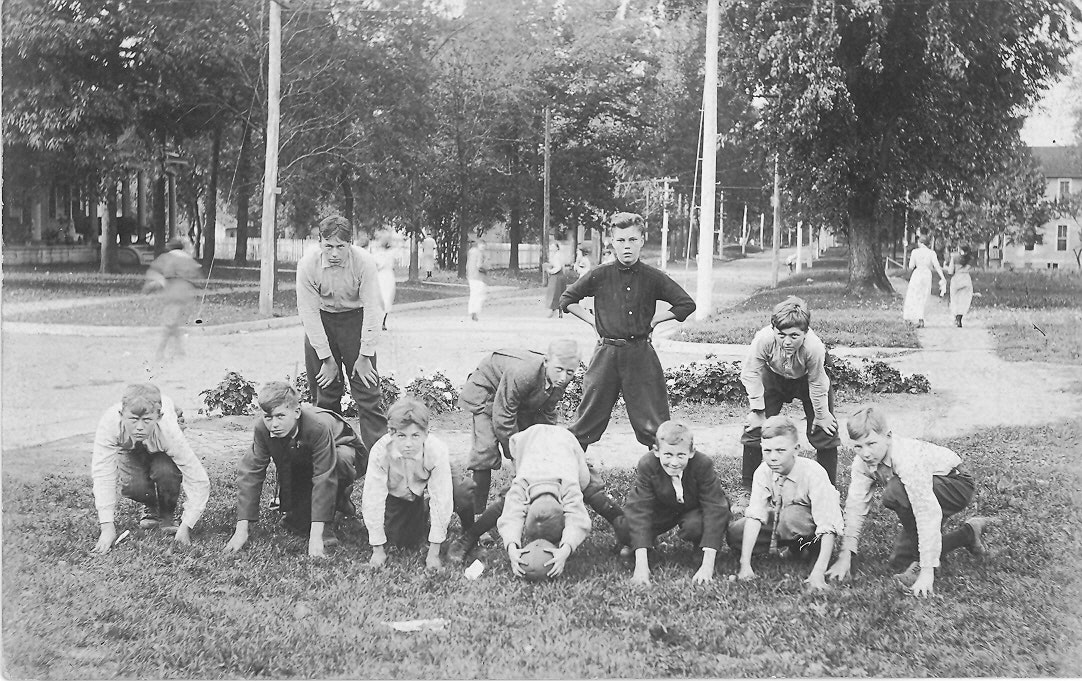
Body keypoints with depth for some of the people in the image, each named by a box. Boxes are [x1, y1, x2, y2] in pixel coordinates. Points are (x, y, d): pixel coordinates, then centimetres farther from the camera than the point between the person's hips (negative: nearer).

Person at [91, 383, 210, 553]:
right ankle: (151, 509, 12)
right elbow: (102, 475, -39)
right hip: (129, 448, 1)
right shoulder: (109, 423, -41)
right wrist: (107, 527, -44)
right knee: (133, 486, -25)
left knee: (165, 472, -32)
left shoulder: (168, 431, -43)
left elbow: (199, 482, -38)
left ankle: (167, 517, -1)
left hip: (160, 448, -1)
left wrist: (185, 527, -42)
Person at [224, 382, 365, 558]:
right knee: (297, 526, -13)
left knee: (341, 458, -40)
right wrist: (241, 529, -33)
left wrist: (316, 536, -47)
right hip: (303, 467, 4)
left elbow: (324, 477, -43)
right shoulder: (262, 429, -27)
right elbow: (250, 472, -26)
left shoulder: (318, 426, -41)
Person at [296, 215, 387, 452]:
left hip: (355, 320, -1)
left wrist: (365, 356, -17)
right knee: (324, 394, 2)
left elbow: (372, 309, -18)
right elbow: (309, 312, -14)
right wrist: (327, 358, -14)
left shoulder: (364, 262, -23)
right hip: (320, 322, 1)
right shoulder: (307, 266, -19)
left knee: (367, 392, -8)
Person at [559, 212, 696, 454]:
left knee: (653, 424, 3)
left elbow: (686, 304, 8)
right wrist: (593, 320, 5)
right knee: (587, 419, 4)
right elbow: (567, 300, 14)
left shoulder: (653, 278, 0)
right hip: (606, 353, 0)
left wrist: (654, 319, 3)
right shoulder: (599, 276, 0)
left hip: (641, 355, 0)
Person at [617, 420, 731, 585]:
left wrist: (708, 565, -42)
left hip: (695, 510, -1)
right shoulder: (646, 465, -28)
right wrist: (641, 565, -43)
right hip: (662, 509, 1)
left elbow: (715, 509, -33)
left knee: (696, 526, -37)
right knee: (624, 528, -26)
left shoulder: (703, 465, -31)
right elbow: (639, 509, -33)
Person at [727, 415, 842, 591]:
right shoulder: (763, 472, -20)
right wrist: (745, 565, -35)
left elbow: (827, 527, -35)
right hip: (781, 518, 5)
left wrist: (818, 573, -45)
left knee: (791, 517, -37)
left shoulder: (813, 473, -32)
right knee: (734, 533, -14)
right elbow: (754, 516, -25)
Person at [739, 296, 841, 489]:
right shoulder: (764, 339, -40)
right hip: (774, 376, 1)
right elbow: (751, 373, -23)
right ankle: (748, 486, 7)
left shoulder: (814, 347, -42)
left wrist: (821, 416, -11)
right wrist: (758, 411, -18)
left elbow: (817, 384, -25)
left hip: (806, 379, -1)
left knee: (824, 430, -4)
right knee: (755, 426, -7)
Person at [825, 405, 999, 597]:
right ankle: (968, 534, 17)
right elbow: (855, 506, -12)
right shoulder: (862, 462, -14)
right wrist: (845, 557, -18)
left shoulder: (908, 460, -36)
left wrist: (927, 570, -40)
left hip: (958, 486, -8)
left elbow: (927, 513, -39)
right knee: (899, 560, 2)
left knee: (894, 492, -34)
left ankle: (921, 564, -17)